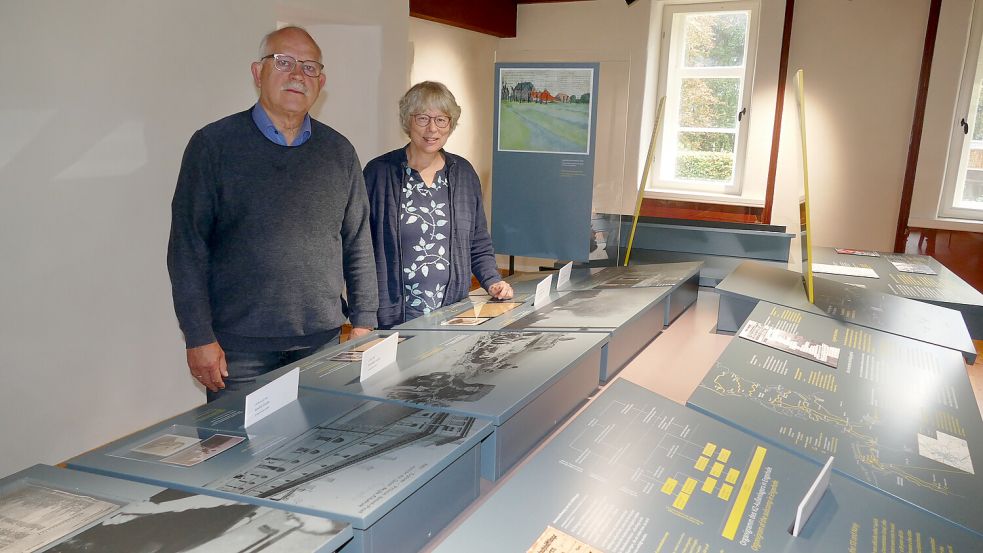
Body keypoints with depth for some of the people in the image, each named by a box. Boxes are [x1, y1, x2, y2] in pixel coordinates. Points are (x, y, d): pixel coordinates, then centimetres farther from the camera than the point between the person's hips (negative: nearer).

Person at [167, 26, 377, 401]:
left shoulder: (339, 152, 8)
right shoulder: (214, 144, -3)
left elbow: (358, 246, 11)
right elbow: (187, 248, -4)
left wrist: (363, 324, 6)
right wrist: (198, 338, -8)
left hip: (323, 341, 3)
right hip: (239, 346, -3)